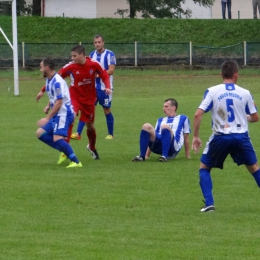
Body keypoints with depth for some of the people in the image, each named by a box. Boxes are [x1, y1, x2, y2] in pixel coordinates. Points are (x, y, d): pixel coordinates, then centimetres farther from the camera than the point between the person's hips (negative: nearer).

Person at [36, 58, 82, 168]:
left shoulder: (57, 82, -20)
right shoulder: (49, 80, 11)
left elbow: (59, 102, -23)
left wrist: (48, 118, -23)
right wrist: (48, 106, 6)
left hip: (64, 114, -10)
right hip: (57, 115, 10)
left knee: (57, 138, -23)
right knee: (40, 133, 9)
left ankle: (76, 162, -20)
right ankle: (64, 150, 8)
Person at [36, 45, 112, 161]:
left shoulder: (94, 64, -14)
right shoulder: (70, 66, -16)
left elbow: (104, 75, 1)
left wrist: (107, 87, -18)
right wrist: (42, 91, -10)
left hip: (89, 99, 2)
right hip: (74, 96, -2)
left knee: (90, 125, 13)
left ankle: (92, 147, 43)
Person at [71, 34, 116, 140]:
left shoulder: (109, 54, -7)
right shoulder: (92, 55, 10)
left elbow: (111, 70, -15)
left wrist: (98, 74, -24)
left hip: (104, 88, -4)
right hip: (92, 87, 4)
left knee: (107, 110, 5)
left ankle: (110, 134, 19)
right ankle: (78, 133, -5)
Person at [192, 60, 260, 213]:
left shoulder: (212, 91, -2)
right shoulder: (245, 93, 2)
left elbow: (198, 114, -9)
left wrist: (196, 136, 1)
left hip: (221, 137, -1)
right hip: (241, 137, 1)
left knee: (204, 168, 17)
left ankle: (209, 203, 1)